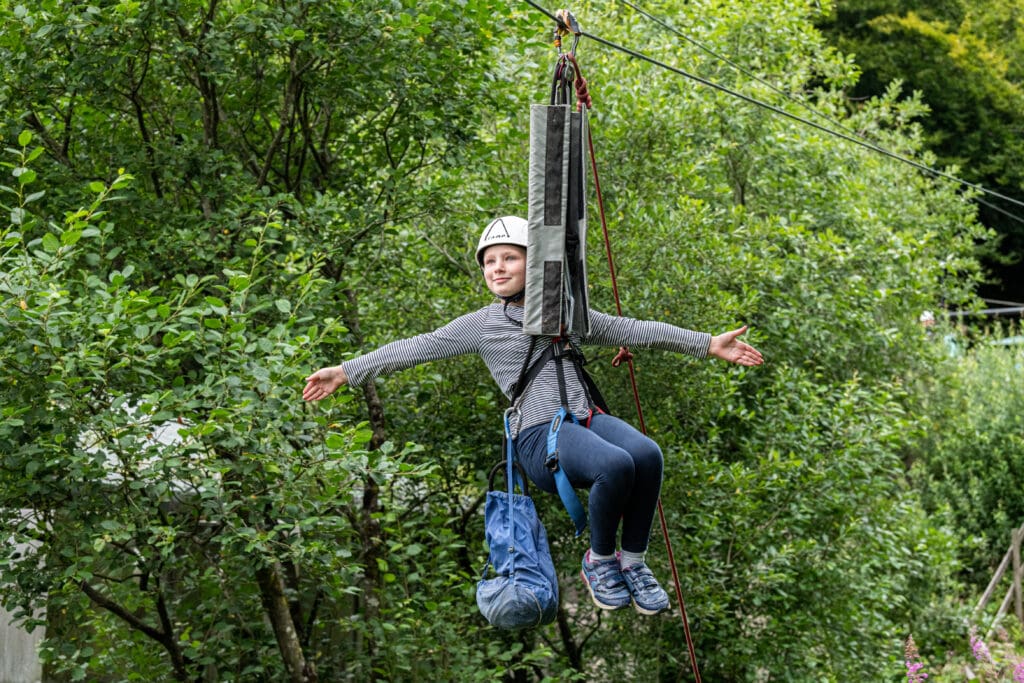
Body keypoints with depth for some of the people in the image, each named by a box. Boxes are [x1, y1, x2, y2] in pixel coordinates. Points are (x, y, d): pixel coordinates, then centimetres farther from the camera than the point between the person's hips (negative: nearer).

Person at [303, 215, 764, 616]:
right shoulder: (481, 325, 12)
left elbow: (630, 330, 21)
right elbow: (417, 348, 9)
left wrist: (707, 344, 18)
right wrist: (347, 372, 3)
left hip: (586, 419, 4)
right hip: (540, 435, -4)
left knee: (646, 453, -30)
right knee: (615, 465, -34)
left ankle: (633, 561, -9)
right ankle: (599, 560, -7)